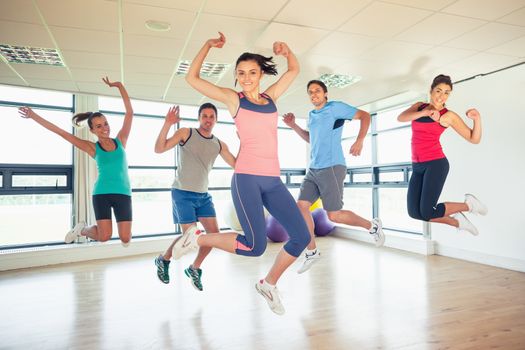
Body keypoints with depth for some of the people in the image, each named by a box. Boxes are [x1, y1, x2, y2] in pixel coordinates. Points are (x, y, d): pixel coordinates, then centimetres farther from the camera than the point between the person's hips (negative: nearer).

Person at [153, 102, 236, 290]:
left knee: (214, 233, -2)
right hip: (183, 193, -5)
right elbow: (159, 149, -15)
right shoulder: (186, 133, -6)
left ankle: (194, 269, 20)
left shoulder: (219, 145, 7)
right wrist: (167, 124, -26)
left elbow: (238, 165, 6)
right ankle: (163, 260, 23)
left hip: (203, 195, 5)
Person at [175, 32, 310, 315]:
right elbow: (191, 78, 7)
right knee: (255, 246, -14)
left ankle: (268, 284, 22)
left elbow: (294, 70, 30)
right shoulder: (233, 99, 6)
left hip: (273, 181, 5)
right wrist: (208, 46, 5)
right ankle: (196, 238, 9)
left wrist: (286, 51, 11)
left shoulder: (271, 96, 16)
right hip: (246, 179, -5)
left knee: (301, 237, 0)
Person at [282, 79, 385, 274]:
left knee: (334, 216, -7)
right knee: (301, 206, -4)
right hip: (313, 170, 7)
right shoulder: (312, 115, 18)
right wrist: (293, 126, 21)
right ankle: (312, 252, 8)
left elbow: (364, 116, -5)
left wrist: (359, 141, -20)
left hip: (332, 168, -7)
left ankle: (373, 226, 19)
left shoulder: (335, 107, -3)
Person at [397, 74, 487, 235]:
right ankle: (456, 221, 22)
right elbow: (401, 118, -11)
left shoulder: (448, 115, -2)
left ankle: (468, 204, 14)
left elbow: (474, 139, 0)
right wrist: (425, 112, -23)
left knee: (427, 212, -12)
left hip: (436, 164, -5)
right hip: (417, 167, 5)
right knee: (414, 212, 0)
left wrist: (477, 118, -16)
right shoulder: (419, 106, 11)